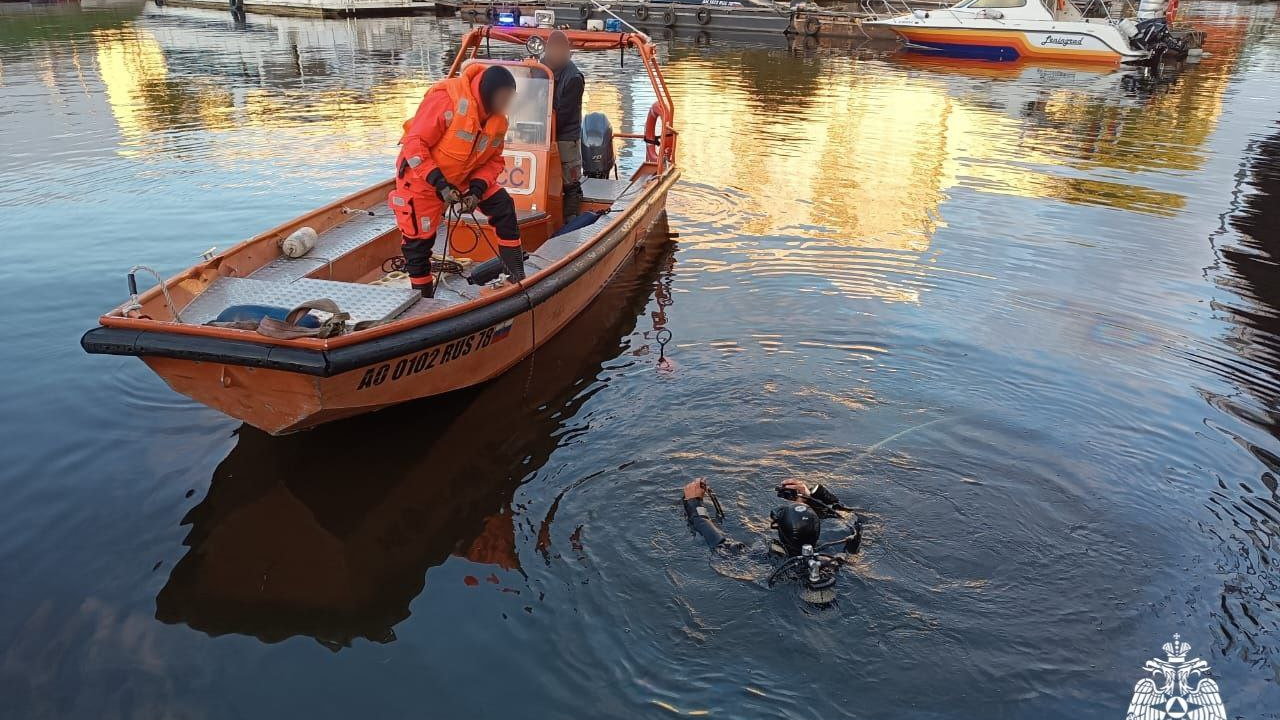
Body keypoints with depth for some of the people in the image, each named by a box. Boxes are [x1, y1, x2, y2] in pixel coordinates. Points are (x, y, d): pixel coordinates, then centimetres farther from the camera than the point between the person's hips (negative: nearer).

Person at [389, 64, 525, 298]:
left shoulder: (498, 117, -7)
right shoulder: (446, 99, -29)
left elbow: (494, 161, -1)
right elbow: (414, 144, -29)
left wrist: (477, 189, -18)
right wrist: (439, 183, -33)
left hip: (464, 177, 6)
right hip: (421, 176, -6)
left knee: (503, 205, -10)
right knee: (418, 243, 0)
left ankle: (516, 275, -3)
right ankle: (423, 301, 18)